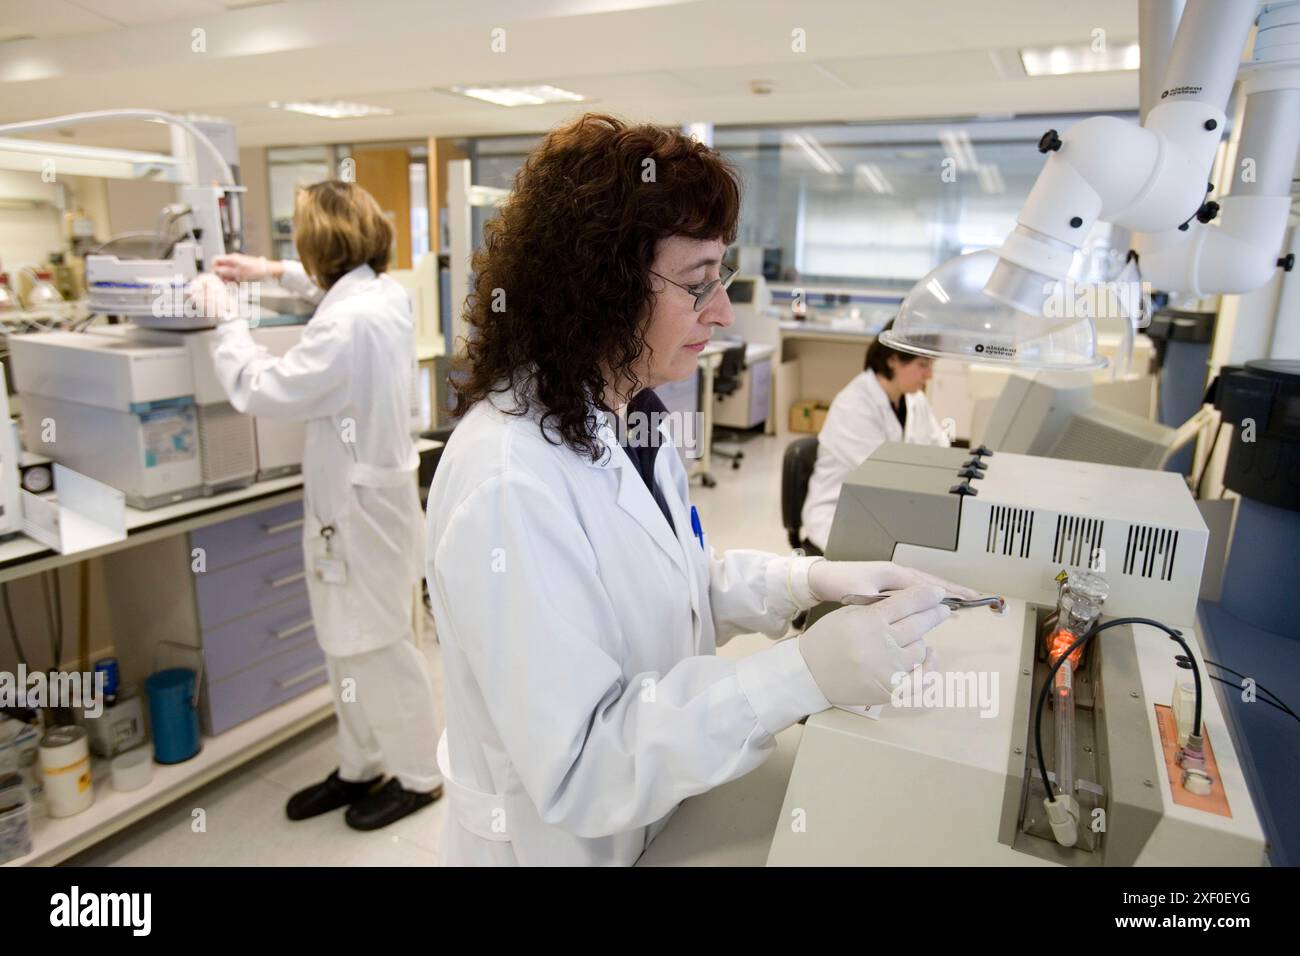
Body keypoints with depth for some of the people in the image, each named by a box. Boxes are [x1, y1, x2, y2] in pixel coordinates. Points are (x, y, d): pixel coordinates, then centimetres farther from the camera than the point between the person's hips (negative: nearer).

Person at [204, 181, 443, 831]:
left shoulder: (348, 324, -26)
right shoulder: (383, 292, 4)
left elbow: (262, 391, -19)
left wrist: (228, 321, -6)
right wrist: (277, 274, 26)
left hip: (362, 502, -10)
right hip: (362, 492, 10)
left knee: (379, 645, 6)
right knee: (347, 642, 20)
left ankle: (418, 776, 26)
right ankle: (360, 767, 37)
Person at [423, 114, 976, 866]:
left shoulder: (629, 417, -3)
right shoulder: (508, 485, -31)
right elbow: (576, 767, -28)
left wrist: (809, 581, -8)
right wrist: (800, 676, -34)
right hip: (559, 839, -7)